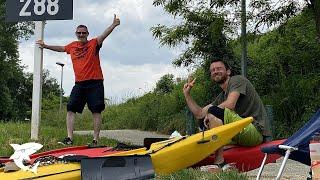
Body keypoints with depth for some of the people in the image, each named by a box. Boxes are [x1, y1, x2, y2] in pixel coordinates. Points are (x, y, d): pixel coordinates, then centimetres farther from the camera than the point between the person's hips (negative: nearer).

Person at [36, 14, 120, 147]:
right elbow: (61, 48, 33)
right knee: (70, 109, -2)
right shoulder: (72, 46, 14)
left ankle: (95, 140, -1)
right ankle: (69, 138, 0)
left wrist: (113, 25, -34)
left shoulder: (93, 44, 0)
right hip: (79, 84, 5)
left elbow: (104, 35, -17)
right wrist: (45, 46, 42)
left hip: (95, 83, -5)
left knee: (96, 111, -5)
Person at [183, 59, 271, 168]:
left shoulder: (237, 80, -2)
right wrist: (187, 94, 17)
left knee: (214, 111, -25)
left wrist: (209, 114, -6)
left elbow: (230, 105, -19)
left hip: (256, 131, -9)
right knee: (203, 122, 13)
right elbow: (199, 114, 22)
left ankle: (219, 162, -27)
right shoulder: (221, 97, 22)